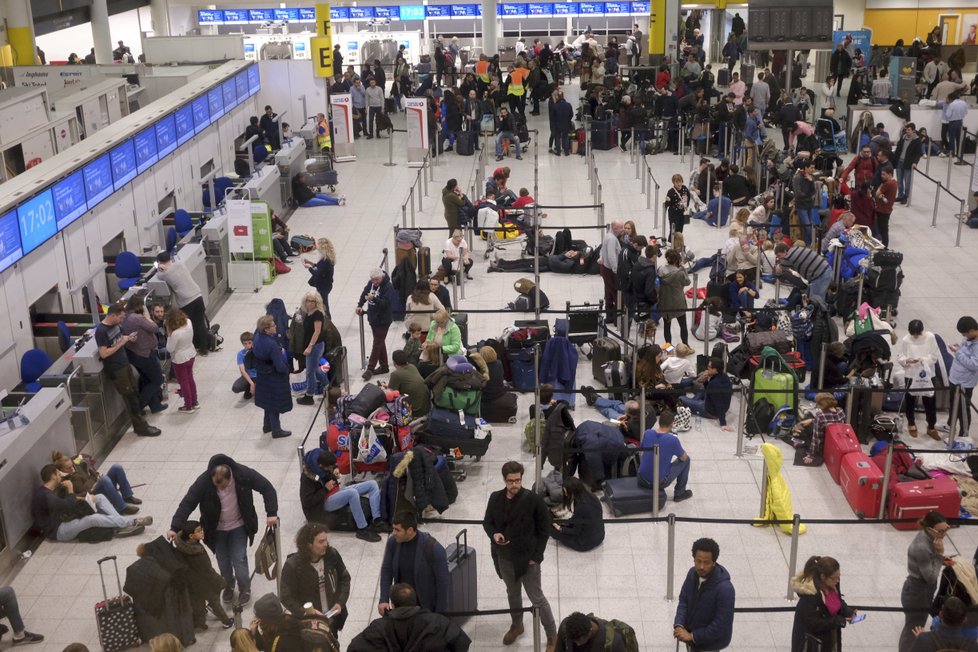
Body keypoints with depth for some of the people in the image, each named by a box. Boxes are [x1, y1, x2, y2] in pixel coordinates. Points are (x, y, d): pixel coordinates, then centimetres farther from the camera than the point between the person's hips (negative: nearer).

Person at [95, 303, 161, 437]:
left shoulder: (115, 325, 4)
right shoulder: (101, 331, -21)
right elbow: (103, 353, -23)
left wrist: (127, 338, 0)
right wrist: (121, 343, -21)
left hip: (124, 365, 9)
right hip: (115, 370, -8)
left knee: (134, 394, 12)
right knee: (130, 397, -2)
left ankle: (139, 424, 21)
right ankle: (141, 427, 6)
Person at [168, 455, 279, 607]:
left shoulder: (244, 474, -28)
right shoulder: (203, 481, -29)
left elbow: (267, 488, -19)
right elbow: (187, 503, -29)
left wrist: (271, 513, -25)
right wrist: (175, 527, -37)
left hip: (238, 526, -1)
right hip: (217, 529, 1)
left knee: (239, 559, 1)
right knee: (223, 560, 14)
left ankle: (245, 589, 27)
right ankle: (228, 586, 42)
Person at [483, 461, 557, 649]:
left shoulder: (533, 500, -17)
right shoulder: (495, 498, -5)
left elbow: (544, 530, -10)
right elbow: (487, 522, 8)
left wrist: (536, 556, -13)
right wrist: (493, 534, -14)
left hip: (527, 558, -4)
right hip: (505, 558, 5)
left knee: (537, 598, 4)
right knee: (513, 593, 24)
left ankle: (552, 636, 19)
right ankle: (517, 625, 46)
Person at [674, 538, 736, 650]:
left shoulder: (724, 589, -33)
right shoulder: (693, 573, -12)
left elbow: (722, 626, -29)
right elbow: (683, 600, -1)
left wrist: (692, 636, -26)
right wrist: (679, 625, -18)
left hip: (711, 641, -6)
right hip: (692, 634, 6)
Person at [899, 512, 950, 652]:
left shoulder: (927, 537, -6)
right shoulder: (922, 547, -33)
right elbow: (931, 577, -25)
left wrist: (943, 559, -6)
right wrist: (940, 553, -27)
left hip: (921, 591, 9)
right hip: (917, 594, -9)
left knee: (912, 629, 27)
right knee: (912, 631, 9)